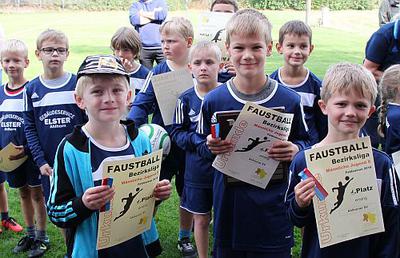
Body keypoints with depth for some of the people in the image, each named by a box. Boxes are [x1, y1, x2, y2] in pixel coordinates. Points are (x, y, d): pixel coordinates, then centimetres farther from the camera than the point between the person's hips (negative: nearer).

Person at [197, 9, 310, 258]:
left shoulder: (290, 100, -6)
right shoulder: (213, 101, -3)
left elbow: (305, 141, 5)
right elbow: (202, 144, 7)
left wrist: (295, 150, -16)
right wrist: (211, 147, -14)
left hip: (273, 210, -1)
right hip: (228, 208, 1)